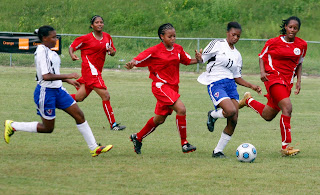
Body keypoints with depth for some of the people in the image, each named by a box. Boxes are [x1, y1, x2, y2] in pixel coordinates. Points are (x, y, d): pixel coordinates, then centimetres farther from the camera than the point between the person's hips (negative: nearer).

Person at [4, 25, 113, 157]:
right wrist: (68, 76, -23)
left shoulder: (49, 51, 10)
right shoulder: (41, 51, -19)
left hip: (57, 90, 9)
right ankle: (12, 126, 16)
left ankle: (94, 148, 8)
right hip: (45, 92, -9)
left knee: (79, 115, 2)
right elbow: (46, 76, -27)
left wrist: (67, 80, 19)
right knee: (48, 128, 3)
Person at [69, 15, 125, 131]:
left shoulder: (107, 37, 10)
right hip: (90, 69, -7)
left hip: (97, 71, 7)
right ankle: (113, 124, -9)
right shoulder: (86, 38, -6)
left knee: (79, 97, 10)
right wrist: (72, 55, -21)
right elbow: (72, 46, 1)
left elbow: (112, 52, 18)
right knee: (105, 96, -13)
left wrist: (112, 52, -6)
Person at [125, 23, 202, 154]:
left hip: (173, 87, 7)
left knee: (160, 119, 14)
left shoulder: (178, 49, 7)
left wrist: (197, 60, 0)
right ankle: (184, 144, -14)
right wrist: (131, 64, -33)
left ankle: (137, 138, 35)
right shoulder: (155, 51, -11)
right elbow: (137, 60, -11)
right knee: (181, 109, -22)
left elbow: (188, 60, 20)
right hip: (160, 85, -7)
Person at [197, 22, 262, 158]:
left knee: (233, 121, -5)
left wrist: (252, 86, 12)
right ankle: (213, 115, 7)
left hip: (230, 84, 6)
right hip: (215, 84, -6)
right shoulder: (217, 44, 1)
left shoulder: (237, 55, 19)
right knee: (231, 110, -28)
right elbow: (202, 59, -2)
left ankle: (218, 151, 7)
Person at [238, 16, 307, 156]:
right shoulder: (274, 42, -3)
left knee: (268, 116, 9)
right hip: (273, 77, -6)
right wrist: (262, 72, -8)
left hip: (288, 81, 6)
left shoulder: (302, 45, 7)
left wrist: (298, 81, 9)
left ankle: (248, 100, 38)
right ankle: (286, 147, -22)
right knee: (287, 108, -24)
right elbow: (262, 56, 9)